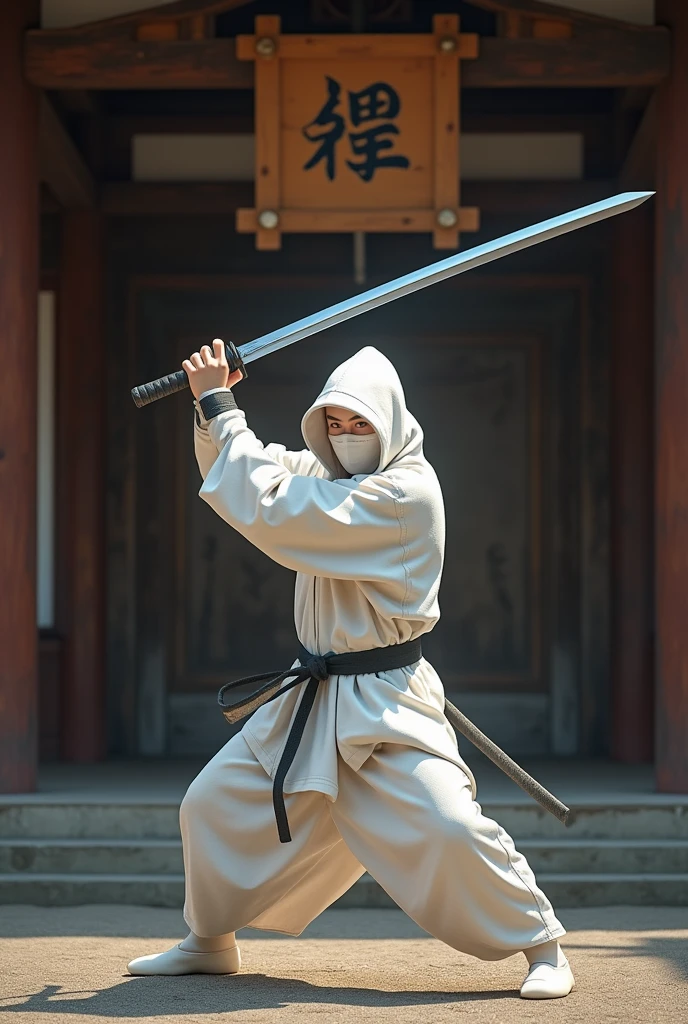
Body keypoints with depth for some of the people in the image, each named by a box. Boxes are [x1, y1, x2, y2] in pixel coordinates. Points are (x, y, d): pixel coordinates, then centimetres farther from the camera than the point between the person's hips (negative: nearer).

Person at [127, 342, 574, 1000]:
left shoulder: (405, 492, -21)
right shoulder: (333, 474, 8)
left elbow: (271, 512, -25)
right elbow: (248, 475, 18)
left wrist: (221, 407, -18)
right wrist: (211, 409, -1)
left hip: (382, 700, -8)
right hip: (312, 695, 8)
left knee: (446, 826, -21)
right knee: (213, 804, 10)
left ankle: (541, 945, -3)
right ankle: (209, 943, 30)